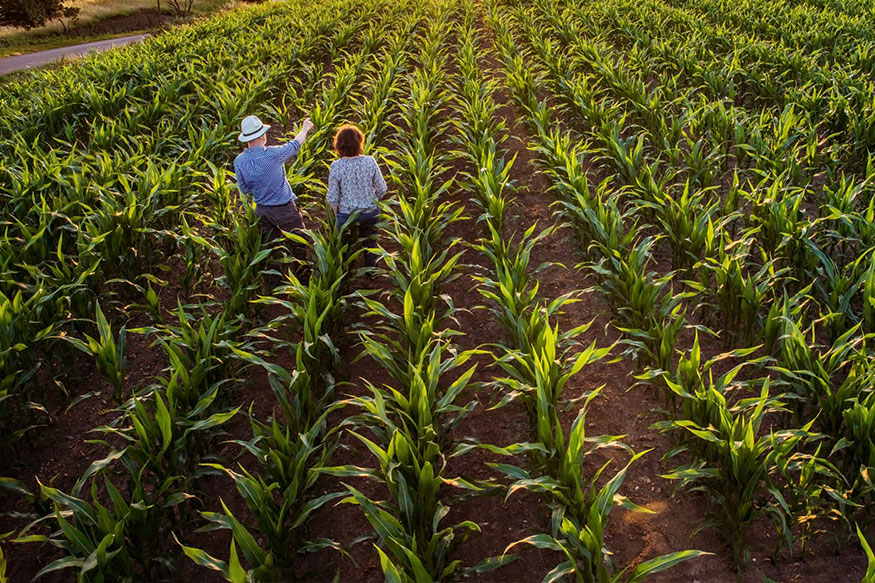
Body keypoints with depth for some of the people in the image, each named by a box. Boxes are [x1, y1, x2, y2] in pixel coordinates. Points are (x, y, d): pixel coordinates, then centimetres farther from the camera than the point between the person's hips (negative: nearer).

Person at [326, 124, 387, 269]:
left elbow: (333, 197, -12)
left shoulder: (336, 166, -18)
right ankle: (371, 272, 41)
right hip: (371, 212, 2)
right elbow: (381, 189, -5)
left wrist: (336, 213, 6)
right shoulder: (370, 162, -14)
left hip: (346, 214, -2)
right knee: (370, 243, 24)